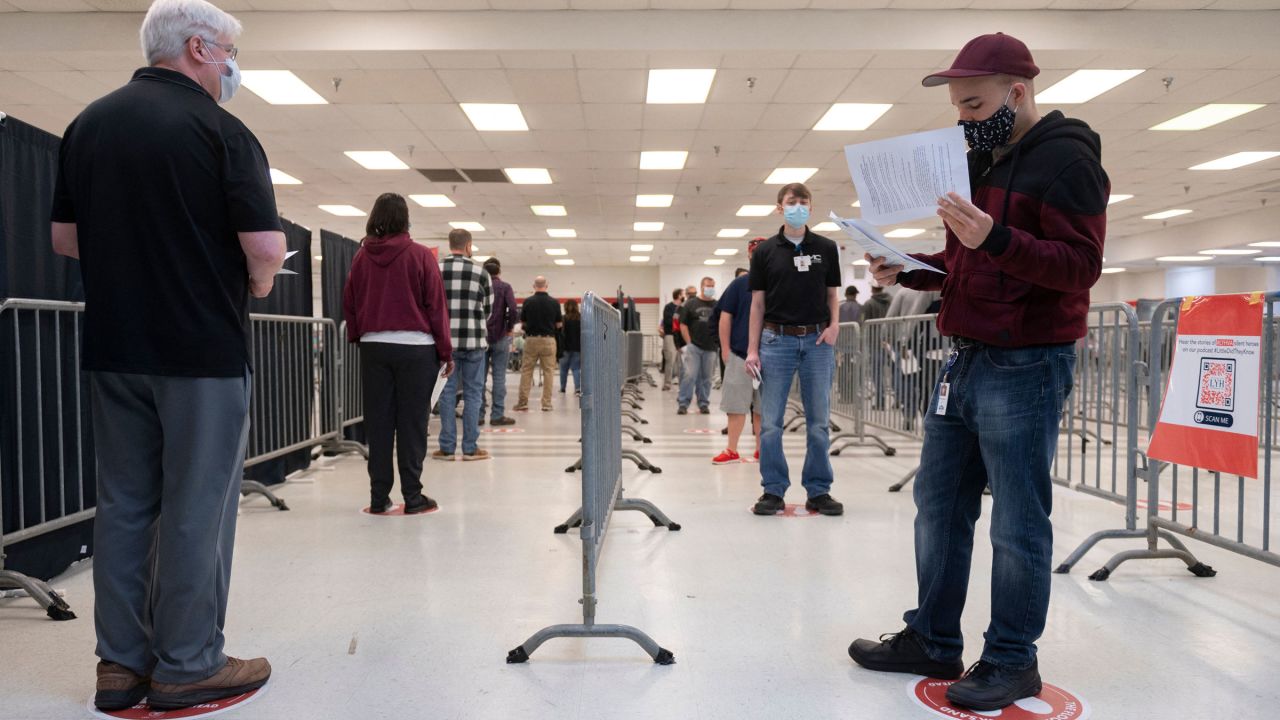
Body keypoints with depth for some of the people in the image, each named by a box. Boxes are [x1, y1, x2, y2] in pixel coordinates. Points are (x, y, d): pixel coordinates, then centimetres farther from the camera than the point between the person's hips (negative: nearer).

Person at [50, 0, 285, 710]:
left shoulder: (87, 124, 10)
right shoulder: (218, 130, -9)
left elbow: (64, 237, 14)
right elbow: (266, 249, -16)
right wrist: (256, 279, 5)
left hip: (111, 348, 7)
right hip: (202, 349, -6)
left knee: (124, 502, 12)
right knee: (195, 509, 2)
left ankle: (120, 663, 20)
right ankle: (186, 665, 11)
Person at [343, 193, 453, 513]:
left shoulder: (362, 256, 4)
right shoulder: (420, 255, -4)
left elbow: (349, 303, 10)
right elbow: (436, 306, -4)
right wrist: (445, 351, 0)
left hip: (373, 347, 3)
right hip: (414, 347, -3)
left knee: (378, 423, 7)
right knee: (412, 422, 1)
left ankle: (379, 497, 11)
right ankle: (412, 496, 3)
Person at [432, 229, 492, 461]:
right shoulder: (480, 272, -1)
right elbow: (488, 309, 7)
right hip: (474, 341, -1)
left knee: (447, 392, 7)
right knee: (473, 393, 6)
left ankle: (446, 447, 10)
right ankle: (470, 448, 8)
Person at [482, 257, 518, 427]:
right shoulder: (505, 287, -4)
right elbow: (513, 310, -17)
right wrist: (510, 328, -3)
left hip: (480, 336, 3)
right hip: (500, 337, -3)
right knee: (499, 376, 0)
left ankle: (478, 414, 7)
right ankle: (497, 415, 0)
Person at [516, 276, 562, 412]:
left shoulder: (528, 302, -5)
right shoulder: (554, 302, -4)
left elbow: (522, 321, 4)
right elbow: (559, 324, 2)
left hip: (531, 339, 0)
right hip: (548, 340, 0)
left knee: (526, 371, 8)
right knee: (548, 371, 6)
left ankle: (523, 402, 7)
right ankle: (546, 403, 5)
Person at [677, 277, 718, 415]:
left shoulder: (717, 306, 9)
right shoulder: (691, 304, 3)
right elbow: (683, 325, 1)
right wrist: (689, 342, -6)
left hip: (710, 348, 3)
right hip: (693, 346, -2)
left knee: (706, 377, 7)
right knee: (690, 375, -9)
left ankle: (703, 404, 16)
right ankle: (683, 404, -3)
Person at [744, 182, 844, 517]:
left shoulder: (826, 248, 7)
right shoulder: (765, 251, 4)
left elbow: (832, 295, 12)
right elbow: (758, 302, 5)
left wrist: (834, 325, -8)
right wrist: (752, 349, 0)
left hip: (817, 339, 1)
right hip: (776, 339, -1)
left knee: (819, 421, 4)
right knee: (770, 422, 1)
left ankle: (819, 490, 14)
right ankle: (773, 490, 11)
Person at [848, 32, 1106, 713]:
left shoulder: (1065, 158, -7)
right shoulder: (982, 161, 18)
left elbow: (1081, 265, -16)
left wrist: (994, 236, -29)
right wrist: (906, 269, 8)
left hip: (1024, 367, -8)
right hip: (964, 360, 9)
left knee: (1017, 522, 0)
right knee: (938, 505, 11)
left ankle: (1012, 660, 15)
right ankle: (933, 641, 24)